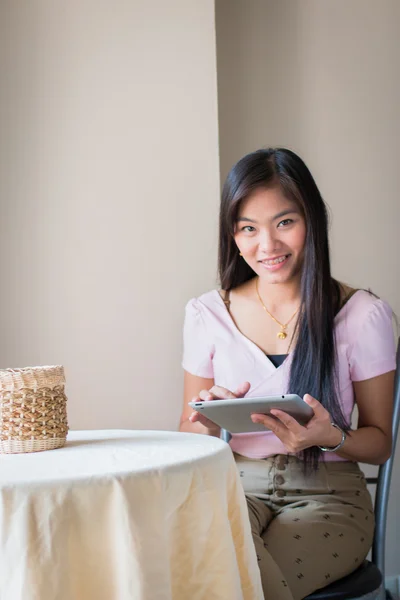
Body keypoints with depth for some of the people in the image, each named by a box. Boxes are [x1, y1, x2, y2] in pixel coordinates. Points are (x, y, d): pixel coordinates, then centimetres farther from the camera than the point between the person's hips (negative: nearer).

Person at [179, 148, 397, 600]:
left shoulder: (363, 316, -3)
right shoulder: (207, 314, 4)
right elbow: (188, 434, 11)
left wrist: (332, 438, -19)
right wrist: (207, 422, -14)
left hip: (327, 494, -1)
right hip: (237, 484, 1)